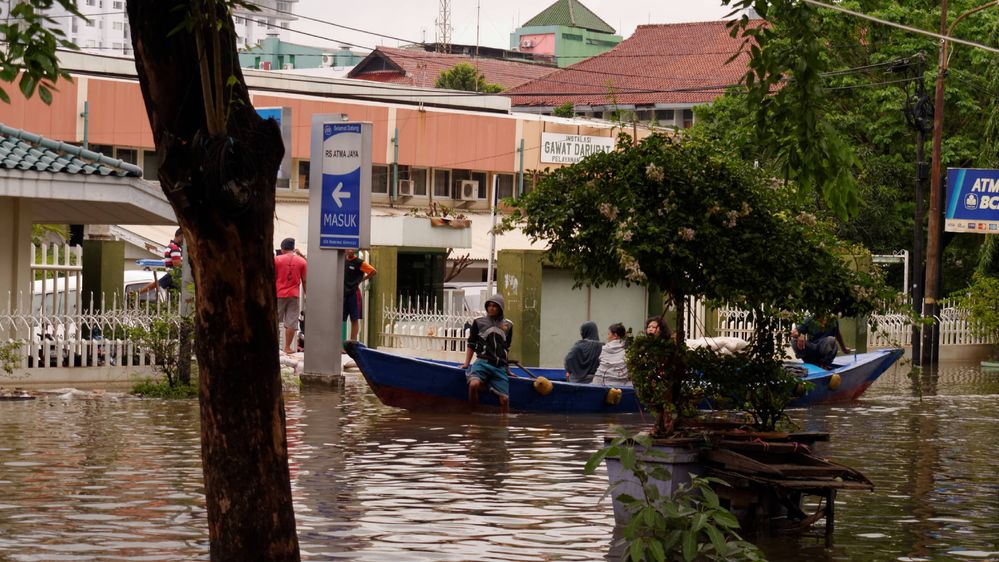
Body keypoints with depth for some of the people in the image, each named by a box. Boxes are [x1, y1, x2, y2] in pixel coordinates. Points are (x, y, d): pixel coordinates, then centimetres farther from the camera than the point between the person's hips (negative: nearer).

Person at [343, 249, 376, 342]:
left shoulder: (359, 262, -8)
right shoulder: (342, 259, 5)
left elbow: (374, 272, -9)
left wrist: (362, 279, -5)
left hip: (353, 293, -5)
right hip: (343, 293, 5)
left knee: (354, 320, -1)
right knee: (341, 319, 4)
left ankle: (353, 341, -1)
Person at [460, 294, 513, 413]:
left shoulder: (507, 325, 16)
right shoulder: (479, 322, 11)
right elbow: (471, 345, 13)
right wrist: (466, 363, 7)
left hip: (500, 366, 3)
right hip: (483, 362, -3)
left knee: (504, 399, -8)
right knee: (474, 384, -32)